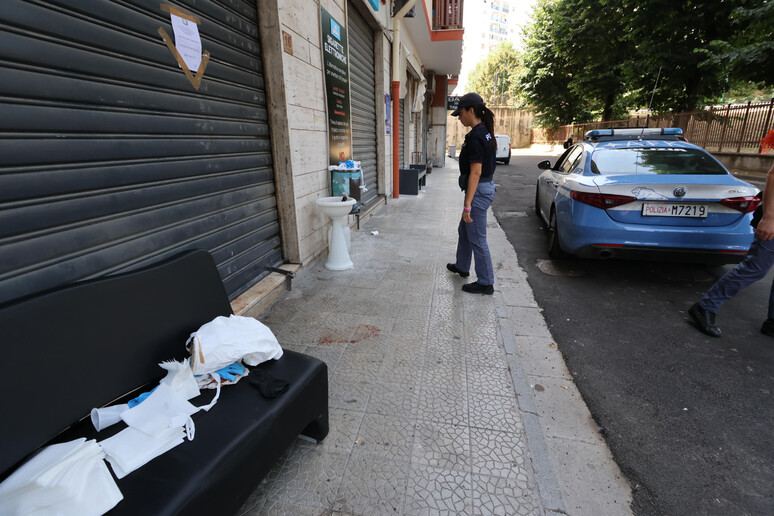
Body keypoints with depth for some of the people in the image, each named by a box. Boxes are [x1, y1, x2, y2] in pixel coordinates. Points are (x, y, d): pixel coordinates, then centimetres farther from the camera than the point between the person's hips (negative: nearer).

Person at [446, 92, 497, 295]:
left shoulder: (475, 137, -20)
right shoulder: (485, 132, 11)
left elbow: (476, 173, -24)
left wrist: (467, 205, -24)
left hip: (478, 191, -11)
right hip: (486, 186, 11)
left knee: (477, 239, -1)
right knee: (464, 230, 24)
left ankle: (486, 283, 11)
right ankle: (462, 266, 42)